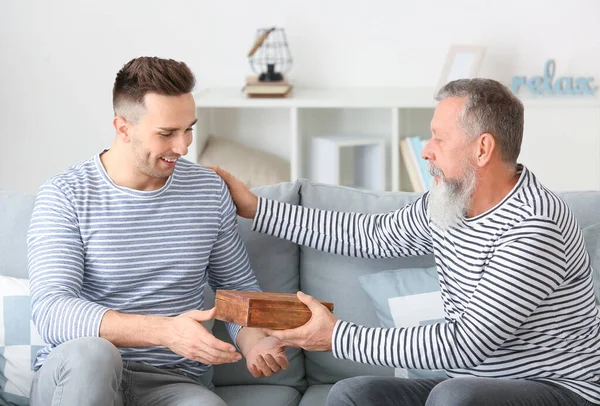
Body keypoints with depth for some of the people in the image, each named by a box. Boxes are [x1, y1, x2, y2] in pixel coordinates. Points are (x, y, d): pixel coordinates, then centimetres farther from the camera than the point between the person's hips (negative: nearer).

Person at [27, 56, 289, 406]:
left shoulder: (210, 190, 6)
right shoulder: (65, 196, -6)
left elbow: (240, 286, 17)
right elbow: (52, 313, -18)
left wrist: (255, 343, -7)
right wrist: (166, 331, -32)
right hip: (80, 377, 0)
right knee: (93, 353, -37)